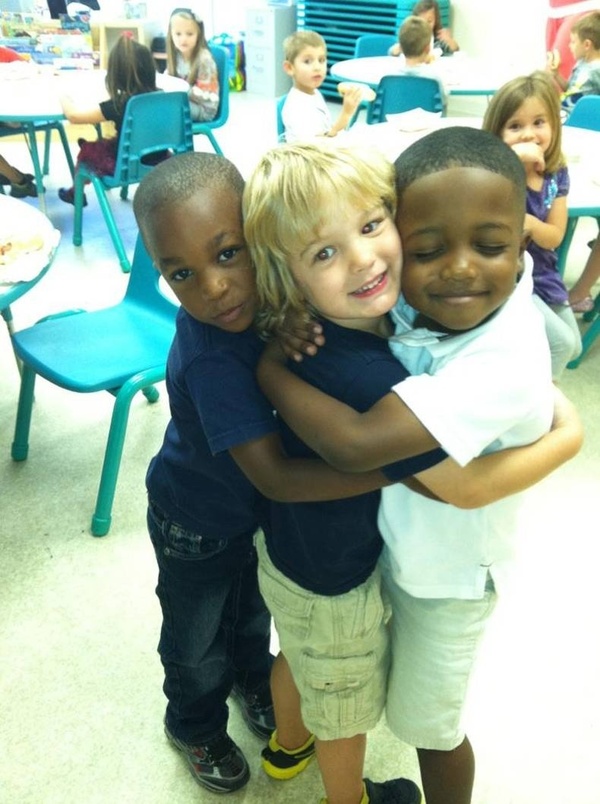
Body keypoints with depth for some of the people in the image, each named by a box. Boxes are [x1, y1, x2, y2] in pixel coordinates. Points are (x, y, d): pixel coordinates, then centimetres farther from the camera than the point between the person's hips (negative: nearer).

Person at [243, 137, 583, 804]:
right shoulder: (365, 377, -40)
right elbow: (471, 487, -30)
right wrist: (568, 435, -16)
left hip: (285, 550, 7)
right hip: (334, 586, -7)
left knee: (299, 659, 35)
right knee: (346, 711, 24)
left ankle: (286, 746, 66)